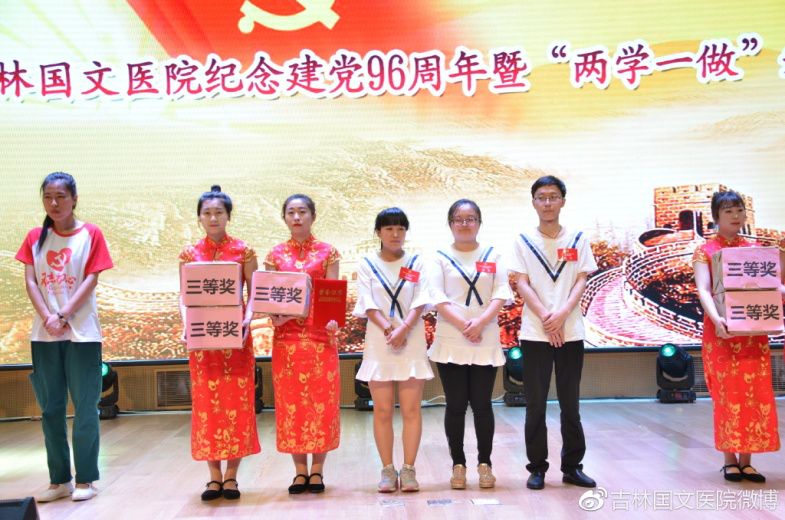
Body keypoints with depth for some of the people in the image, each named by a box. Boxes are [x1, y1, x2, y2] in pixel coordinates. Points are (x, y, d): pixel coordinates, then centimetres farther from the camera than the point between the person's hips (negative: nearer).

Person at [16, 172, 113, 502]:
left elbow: (91, 280, -5)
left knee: (85, 407, 0)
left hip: (81, 332, -3)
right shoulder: (35, 238, 10)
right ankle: (59, 480, 18)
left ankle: (85, 480, 9)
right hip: (44, 335, 4)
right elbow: (30, 281, 3)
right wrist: (47, 317, -12)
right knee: (51, 409, 8)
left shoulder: (90, 234, 1)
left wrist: (64, 315, -14)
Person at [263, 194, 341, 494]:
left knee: (322, 401, 0)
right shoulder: (276, 255, 9)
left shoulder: (327, 253, 4)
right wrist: (273, 314, -15)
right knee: (290, 401, 3)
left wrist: (331, 319, -20)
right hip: (286, 336, 2)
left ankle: (317, 470, 11)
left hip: (320, 336, -2)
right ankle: (300, 471, 14)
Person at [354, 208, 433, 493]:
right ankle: (388, 470, 10)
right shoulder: (367, 265, 7)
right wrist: (388, 330, -17)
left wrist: (404, 328, -18)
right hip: (379, 343, 0)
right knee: (382, 410, 2)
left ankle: (409, 469, 6)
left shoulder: (416, 263, 8)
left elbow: (420, 302, -2)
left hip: (412, 342, 0)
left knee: (411, 409, -1)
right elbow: (368, 304, -3)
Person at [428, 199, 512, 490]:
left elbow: (502, 293, 0)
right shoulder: (441, 257, 5)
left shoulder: (492, 255, 10)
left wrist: (481, 321, -15)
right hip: (450, 342, -1)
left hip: (486, 341, 1)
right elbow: (437, 297, -5)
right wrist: (463, 324, -16)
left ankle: (484, 463, 15)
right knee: (455, 405, 3)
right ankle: (458, 464, 13)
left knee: (482, 403, 2)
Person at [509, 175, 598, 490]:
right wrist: (545, 316, -15)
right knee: (535, 403, 3)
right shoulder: (523, 241, 5)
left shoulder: (578, 240, 8)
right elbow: (522, 284, -2)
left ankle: (572, 466, 18)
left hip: (570, 331, 1)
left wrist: (563, 312, -15)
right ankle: (537, 468, 12)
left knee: (570, 402, 8)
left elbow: (582, 281, 2)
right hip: (534, 332, -1)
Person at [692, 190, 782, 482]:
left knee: (756, 395, 2)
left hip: (754, 333, 4)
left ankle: (746, 461, 10)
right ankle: (730, 461, 8)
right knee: (727, 395, -1)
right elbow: (703, 289, -13)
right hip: (722, 332, -4)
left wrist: (781, 293, -18)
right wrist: (716, 319, -31)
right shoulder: (705, 252, 1)